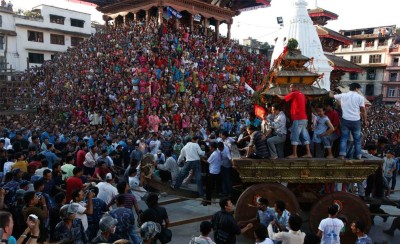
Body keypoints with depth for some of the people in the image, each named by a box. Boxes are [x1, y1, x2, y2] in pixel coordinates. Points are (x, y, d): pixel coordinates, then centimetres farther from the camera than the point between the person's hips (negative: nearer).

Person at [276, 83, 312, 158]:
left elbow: (283, 98, 3)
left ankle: (294, 154, -5)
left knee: (294, 136, -5)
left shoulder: (294, 94, -5)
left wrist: (277, 95, 20)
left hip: (298, 118, -8)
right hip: (304, 118, 8)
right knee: (304, 136, 9)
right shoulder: (302, 94, 18)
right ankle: (308, 153, 8)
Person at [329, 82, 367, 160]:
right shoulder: (360, 97, -2)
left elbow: (331, 95, 18)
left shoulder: (343, 95, 4)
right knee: (357, 139, 10)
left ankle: (342, 155, -3)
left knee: (344, 138, 5)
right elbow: (363, 110, -2)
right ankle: (358, 155, 13)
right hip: (356, 121, -2)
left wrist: (331, 92, 41)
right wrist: (365, 120, 9)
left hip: (345, 120, 2)